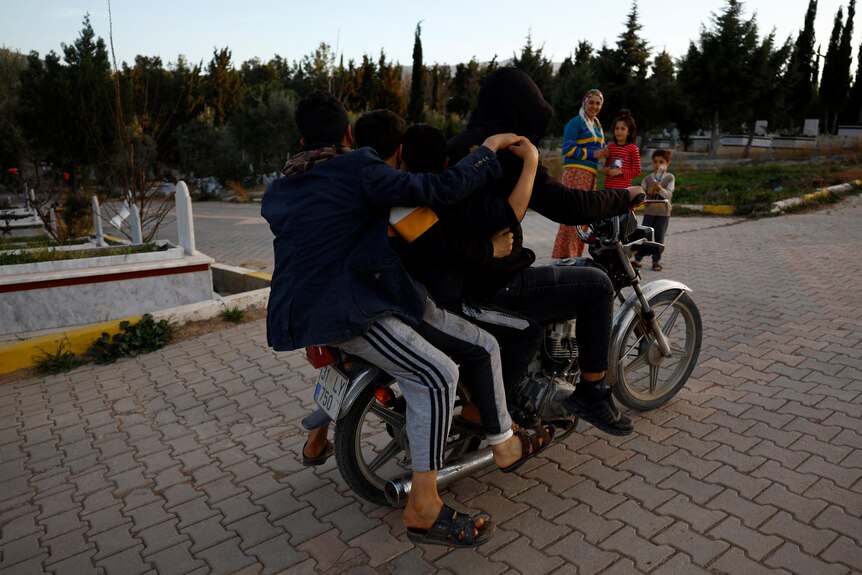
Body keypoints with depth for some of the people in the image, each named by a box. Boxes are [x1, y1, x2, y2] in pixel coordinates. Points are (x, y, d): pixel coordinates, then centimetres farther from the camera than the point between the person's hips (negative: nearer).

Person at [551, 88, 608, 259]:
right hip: (576, 172, -9)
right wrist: (592, 153, -14)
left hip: (590, 174, 9)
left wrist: (603, 152, 10)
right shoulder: (576, 122, -3)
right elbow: (568, 149, -11)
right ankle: (565, 255, -11)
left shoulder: (597, 125, 23)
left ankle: (576, 254, 14)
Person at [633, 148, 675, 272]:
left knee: (659, 237, 4)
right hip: (649, 211, 1)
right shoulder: (648, 178, 4)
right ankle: (637, 259, 6)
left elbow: (669, 194, -12)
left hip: (663, 212, -1)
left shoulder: (670, 177, -1)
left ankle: (656, 261, 12)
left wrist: (660, 189, -29)